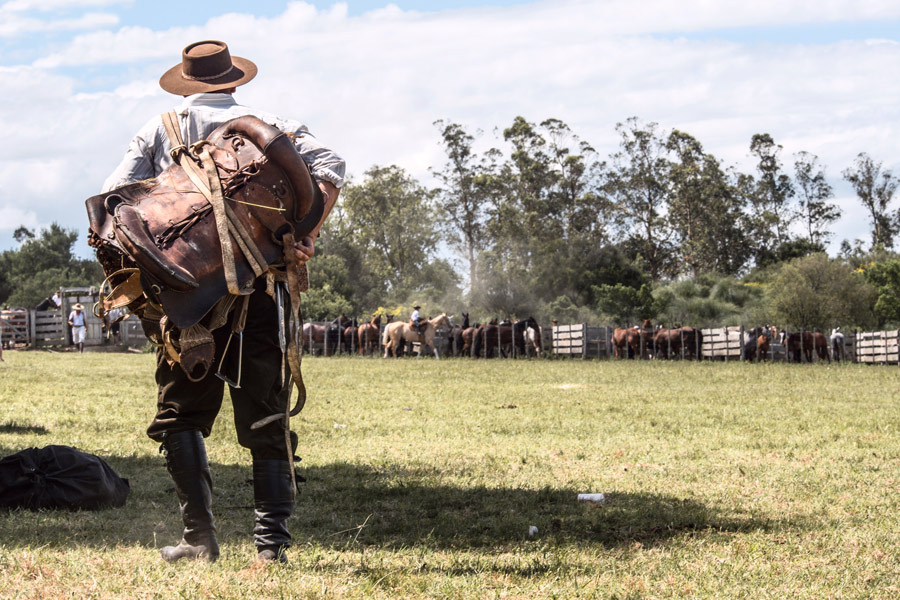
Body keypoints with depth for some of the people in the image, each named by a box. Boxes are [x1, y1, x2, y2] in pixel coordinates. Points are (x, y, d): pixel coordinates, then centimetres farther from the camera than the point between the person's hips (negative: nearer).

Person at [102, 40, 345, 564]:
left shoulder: (159, 131, 14)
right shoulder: (271, 125, 14)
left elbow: (114, 200, 2)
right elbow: (329, 167, -3)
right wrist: (306, 235, -9)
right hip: (260, 287, 1)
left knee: (181, 413, 9)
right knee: (266, 418, 8)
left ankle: (201, 535, -1)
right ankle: (273, 537, 0)